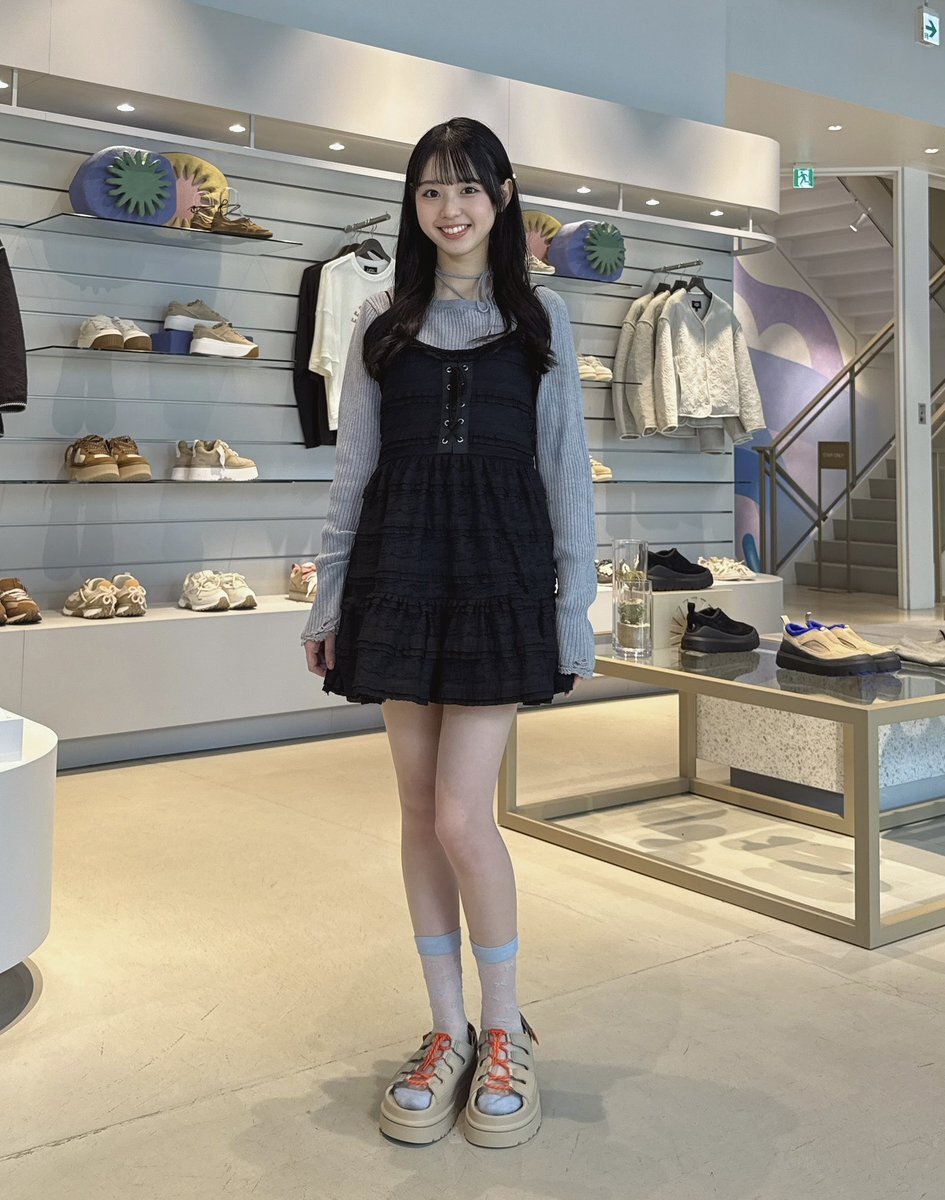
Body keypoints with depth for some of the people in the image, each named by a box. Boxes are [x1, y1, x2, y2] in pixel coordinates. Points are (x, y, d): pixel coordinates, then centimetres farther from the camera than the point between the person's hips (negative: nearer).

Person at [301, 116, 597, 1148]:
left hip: (500, 568, -2)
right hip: (399, 565, 3)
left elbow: (566, 468, 4)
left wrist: (575, 606, -1)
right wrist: (328, 598, 7)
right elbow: (353, 467, 11)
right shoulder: (383, 322, 11)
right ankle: (448, 1031, 20)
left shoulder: (540, 316, 7)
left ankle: (505, 1030, 14)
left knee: (461, 815, -9)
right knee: (418, 809, 6)